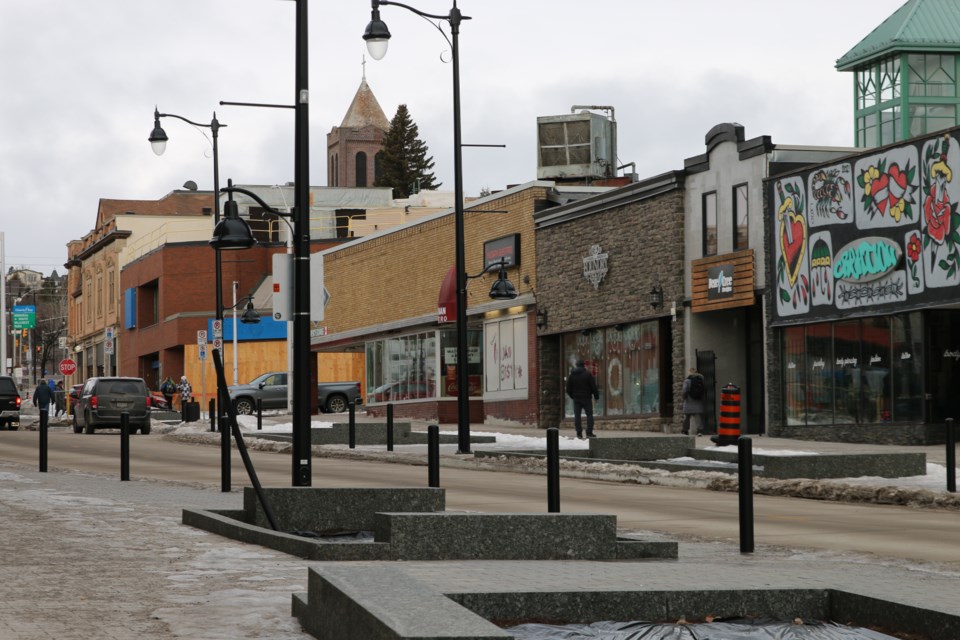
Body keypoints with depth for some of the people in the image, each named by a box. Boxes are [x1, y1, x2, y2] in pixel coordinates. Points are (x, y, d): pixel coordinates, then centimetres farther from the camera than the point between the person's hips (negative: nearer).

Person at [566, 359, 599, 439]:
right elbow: (593, 387, -6)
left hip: (576, 399, 2)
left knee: (577, 416, 5)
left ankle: (579, 433, 0)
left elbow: (568, 389, 8)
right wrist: (596, 396, 4)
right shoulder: (588, 374, -6)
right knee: (589, 414, 4)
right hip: (586, 398, -2)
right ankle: (589, 433, -3)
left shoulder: (571, 375, 4)